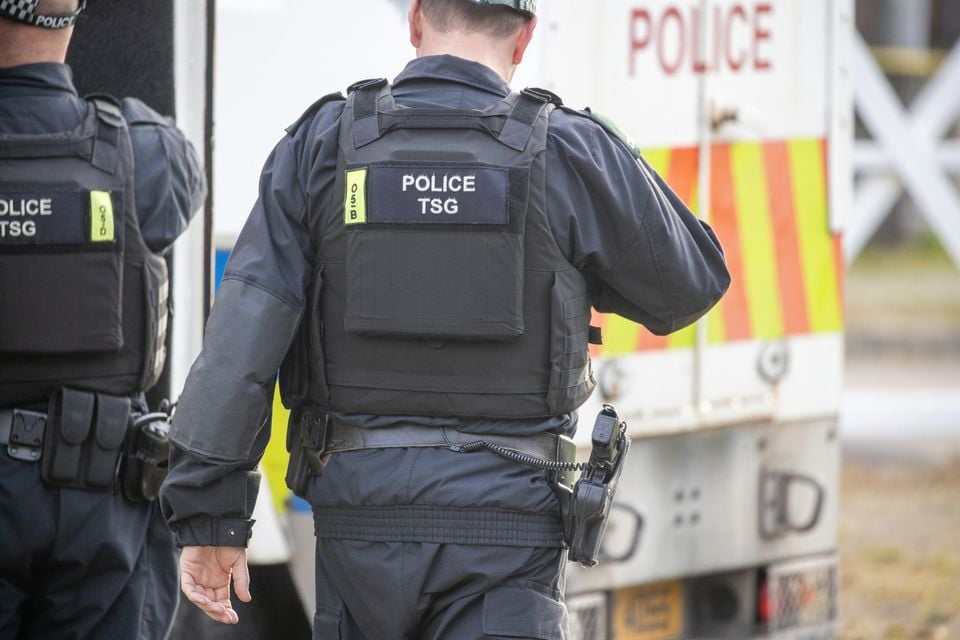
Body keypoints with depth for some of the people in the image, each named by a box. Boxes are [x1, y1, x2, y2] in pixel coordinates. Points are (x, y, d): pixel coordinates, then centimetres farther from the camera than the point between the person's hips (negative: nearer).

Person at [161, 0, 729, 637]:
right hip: (502, 521, -2)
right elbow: (692, 282, 11)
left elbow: (243, 337, -5)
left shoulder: (322, 145, 1)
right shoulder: (568, 154, -4)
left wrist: (209, 515, -3)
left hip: (361, 515, 2)